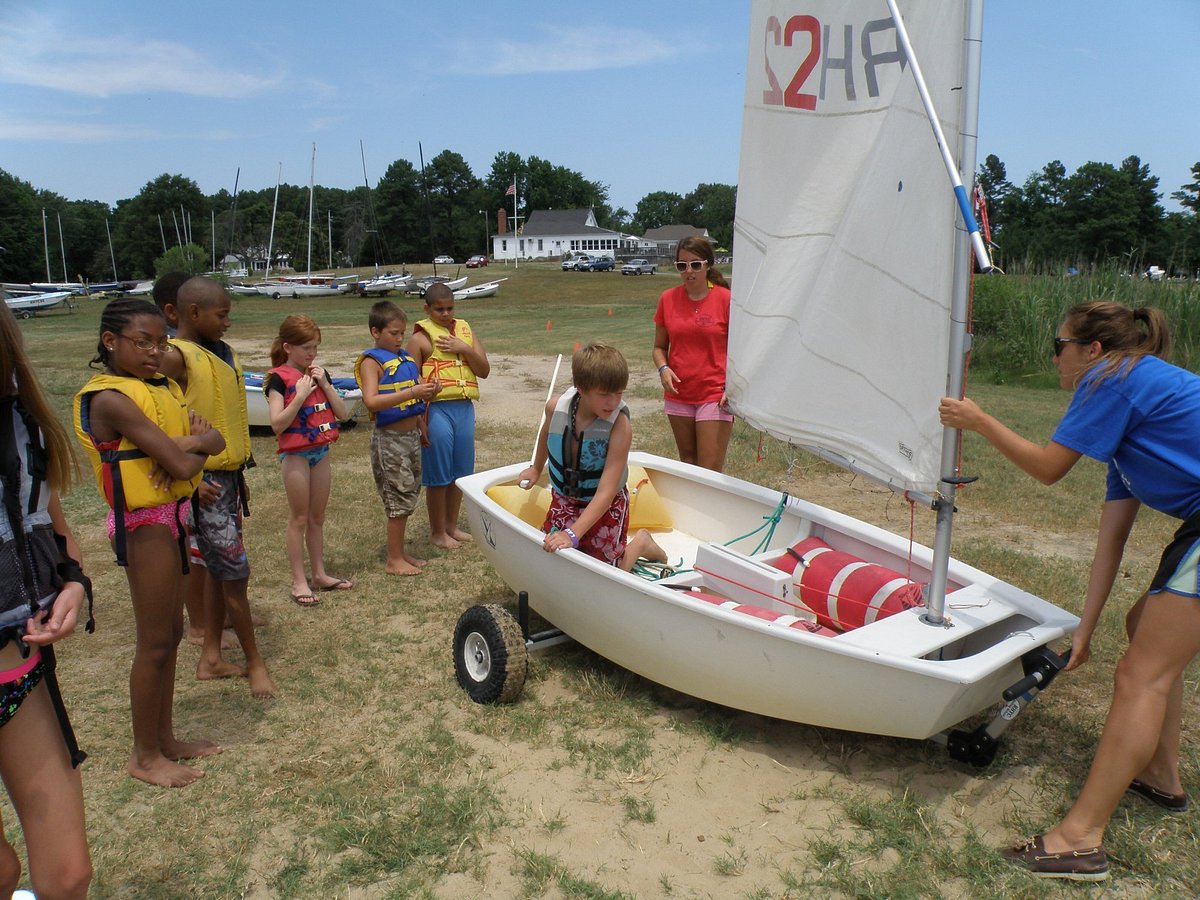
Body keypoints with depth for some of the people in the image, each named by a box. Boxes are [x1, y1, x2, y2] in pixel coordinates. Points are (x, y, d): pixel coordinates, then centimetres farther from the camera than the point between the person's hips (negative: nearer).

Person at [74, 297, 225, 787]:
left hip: (171, 514, 9)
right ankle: (144, 756, 18)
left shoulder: (161, 387, 9)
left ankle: (164, 738, 31)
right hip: (144, 521, -9)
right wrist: (193, 446, -3)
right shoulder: (111, 399, -18)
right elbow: (180, 463, -24)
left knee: (170, 633, 16)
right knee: (155, 642, 2)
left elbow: (214, 439, 3)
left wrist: (192, 444, -18)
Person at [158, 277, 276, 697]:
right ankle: (254, 661, 12)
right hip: (203, 481, -8)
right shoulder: (176, 357, -14)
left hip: (229, 474, 9)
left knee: (218, 570, 14)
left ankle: (210, 658, 26)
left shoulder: (219, 352, 11)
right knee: (234, 571, -2)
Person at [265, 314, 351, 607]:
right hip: (295, 453, -6)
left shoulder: (319, 374, 8)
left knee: (317, 517, 13)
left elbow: (342, 413, 3)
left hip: (321, 451, 6)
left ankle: (320, 574, 23)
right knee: (299, 518, 1)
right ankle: (299, 581, 10)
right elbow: (277, 424, -18)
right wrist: (300, 395, -23)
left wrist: (325, 384, -8)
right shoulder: (279, 378, -10)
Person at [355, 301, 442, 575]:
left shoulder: (406, 357, 10)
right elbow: (371, 401, -26)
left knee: (409, 494, 14)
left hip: (412, 435, 7)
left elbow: (417, 396, 18)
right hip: (390, 438, -7)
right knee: (399, 496, -1)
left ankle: (400, 552, 27)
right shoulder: (371, 361, -11)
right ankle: (394, 560, 12)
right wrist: (412, 392, -32)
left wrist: (429, 390, -6)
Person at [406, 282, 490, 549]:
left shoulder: (465, 330, 11)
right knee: (438, 475, 3)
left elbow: (484, 370, 6)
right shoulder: (420, 338, -5)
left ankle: (451, 526, 30)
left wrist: (464, 349, -10)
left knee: (460, 472, 14)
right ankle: (437, 532, 18)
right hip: (437, 409, -6)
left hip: (464, 408, 6)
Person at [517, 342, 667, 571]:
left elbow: (606, 493, -34)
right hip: (563, 499, 4)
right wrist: (536, 469, 25)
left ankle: (640, 544, 28)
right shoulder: (557, 407, -19)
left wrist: (573, 534, -43)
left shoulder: (620, 427, -31)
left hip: (604, 507, -4)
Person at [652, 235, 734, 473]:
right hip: (678, 395, 4)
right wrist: (663, 368, -9)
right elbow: (660, 347, 11)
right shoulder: (668, 299, 3)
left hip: (714, 396, -4)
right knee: (687, 465, 16)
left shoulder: (725, 299, -6)